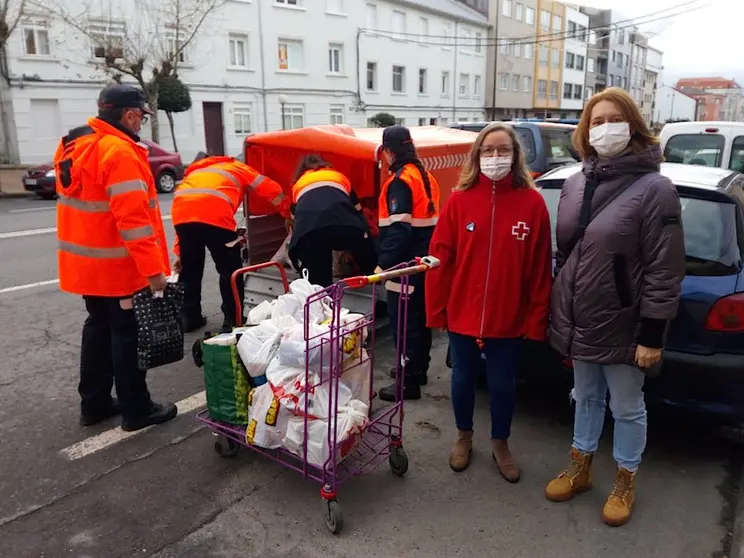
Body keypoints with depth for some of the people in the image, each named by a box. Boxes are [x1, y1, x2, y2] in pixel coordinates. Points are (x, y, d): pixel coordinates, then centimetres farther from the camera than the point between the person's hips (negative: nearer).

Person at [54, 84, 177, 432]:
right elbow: (133, 218, -26)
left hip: (86, 263, 9)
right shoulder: (119, 152, -20)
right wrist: (153, 268, -24)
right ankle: (136, 410, 13)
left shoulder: (73, 145, 11)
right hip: (119, 266, -9)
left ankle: (94, 404, 29)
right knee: (128, 335, 1)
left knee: (99, 327, 18)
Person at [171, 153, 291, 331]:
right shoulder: (238, 168, 32)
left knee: (190, 268, 20)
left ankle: (190, 317, 28)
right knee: (230, 269, 10)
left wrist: (179, 252, 28)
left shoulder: (194, 173, 40)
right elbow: (271, 190, 24)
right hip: (214, 213, -4)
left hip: (181, 211, 5)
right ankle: (232, 319, 16)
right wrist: (289, 213, 39)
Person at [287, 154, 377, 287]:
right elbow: (358, 211, 39)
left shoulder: (297, 186, 42)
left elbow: (295, 219, 45)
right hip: (346, 224, 0)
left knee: (317, 285, 5)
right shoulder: (340, 178, 41)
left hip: (308, 229, 0)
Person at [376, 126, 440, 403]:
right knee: (419, 315, 17)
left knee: (403, 320, -4)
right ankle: (418, 367, 31)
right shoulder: (425, 176, 12)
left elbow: (398, 229, -24)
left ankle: (409, 381, 2)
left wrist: (384, 263, -20)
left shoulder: (400, 180, -16)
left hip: (406, 263, -10)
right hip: (423, 259, 10)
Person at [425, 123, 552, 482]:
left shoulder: (533, 203, -6)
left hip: (509, 318, 0)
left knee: (502, 384, 14)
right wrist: (435, 309, -5)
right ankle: (464, 437, 41)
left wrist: (537, 318, -5)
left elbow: (540, 268, -5)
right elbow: (441, 258, -4)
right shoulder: (459, 200, -5)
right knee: (463, 378, 17)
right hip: (462, 313, 1)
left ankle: (500, 444, 39)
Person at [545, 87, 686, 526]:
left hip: (622, 325, -5)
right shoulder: (576, 184, 6)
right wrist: (561, 309, 12)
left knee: (626, 406, 12)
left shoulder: (654, 188, -13)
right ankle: (581, 469, 38)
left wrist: (652, 334, -16)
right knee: (586, 397, 20)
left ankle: (626, 482, 33)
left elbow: (666, 270, -15)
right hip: (579, 321, 6)